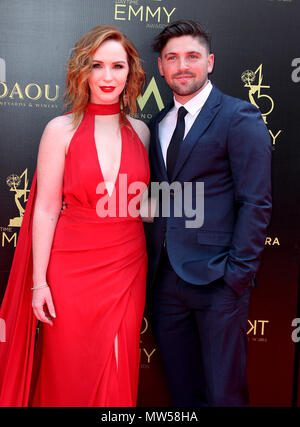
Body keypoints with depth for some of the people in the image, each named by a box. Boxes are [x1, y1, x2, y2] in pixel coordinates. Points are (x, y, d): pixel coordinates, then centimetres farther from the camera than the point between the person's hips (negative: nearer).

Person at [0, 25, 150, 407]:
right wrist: (39, 282, -7)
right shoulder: (61, 130, -4)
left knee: (119, 375, 12)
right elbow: (46, 209, -5)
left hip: (127, 266, 3)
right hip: (72, 268, -2)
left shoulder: (140, 131, 6)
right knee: (69, 377, 9)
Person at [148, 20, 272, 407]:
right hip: (165, 280, 6)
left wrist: (238, 274, -15)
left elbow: (255, 203, -10)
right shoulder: (157, 125, 14)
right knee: (181, 388, 17)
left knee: (223, 392, 6)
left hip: (217, 280, -5)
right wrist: (152, 264, 6)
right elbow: (158, 198, 14)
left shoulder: (240, 118, -6)